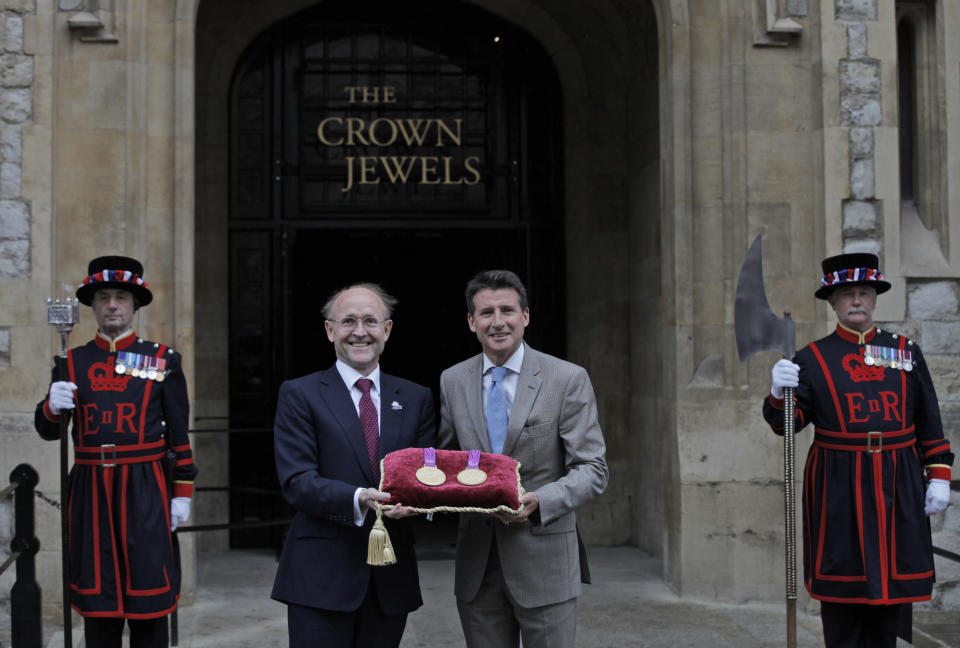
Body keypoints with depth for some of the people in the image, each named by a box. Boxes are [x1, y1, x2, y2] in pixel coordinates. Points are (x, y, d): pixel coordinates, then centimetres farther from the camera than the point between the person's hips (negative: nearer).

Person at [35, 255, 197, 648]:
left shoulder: (162, 360, 3)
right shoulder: (73, 362, 9)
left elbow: (180, 434, 3)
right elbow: (47, 431, 8)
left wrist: (182, 493, -2)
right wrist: (52, 406, -15)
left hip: (145, 491, -2)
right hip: (91, 492, 2)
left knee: (149, 599, 2)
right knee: (96, 600, 7)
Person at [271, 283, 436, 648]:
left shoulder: (416, 399, 12)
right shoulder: (299, 395, 1)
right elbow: (296, 481, -8)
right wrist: (358, 499, -24)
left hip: (392, 577, 4)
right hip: (321, 577, -3)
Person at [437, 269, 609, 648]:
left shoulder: (568, 379, -3)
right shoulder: (452, 381, 7)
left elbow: (593, 470, -6)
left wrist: (539, 501, -22)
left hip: (545, 563, -3)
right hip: (477, 563, 3)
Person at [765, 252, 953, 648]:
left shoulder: (905, 351, 9)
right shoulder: (813, 359, 2)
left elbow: (930, 421, 11)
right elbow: (786, 423, -3)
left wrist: (938, 476, 4)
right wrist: (780, 392, -23)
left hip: (898, 487, 2)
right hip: (839, 490, -2)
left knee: (895, 581, 6)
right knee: (841, 592, 1)